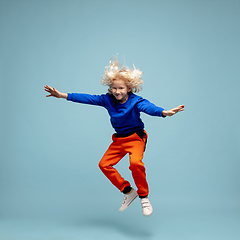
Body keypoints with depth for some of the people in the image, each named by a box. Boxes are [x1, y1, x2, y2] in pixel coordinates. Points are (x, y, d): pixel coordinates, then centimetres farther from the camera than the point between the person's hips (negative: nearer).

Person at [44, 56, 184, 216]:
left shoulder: (136, 101, -21)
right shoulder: (108, 100, -6)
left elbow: (149, 107, -40)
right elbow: (87, 98, -6)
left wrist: (165, 112, -62)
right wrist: (62, 95, -8)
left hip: (136, 138, -6)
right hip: (119, 139, 6)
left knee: (136, 163, -31)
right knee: (104, 164, 3)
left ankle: (144, 197, -7)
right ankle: (128, 191, 14)